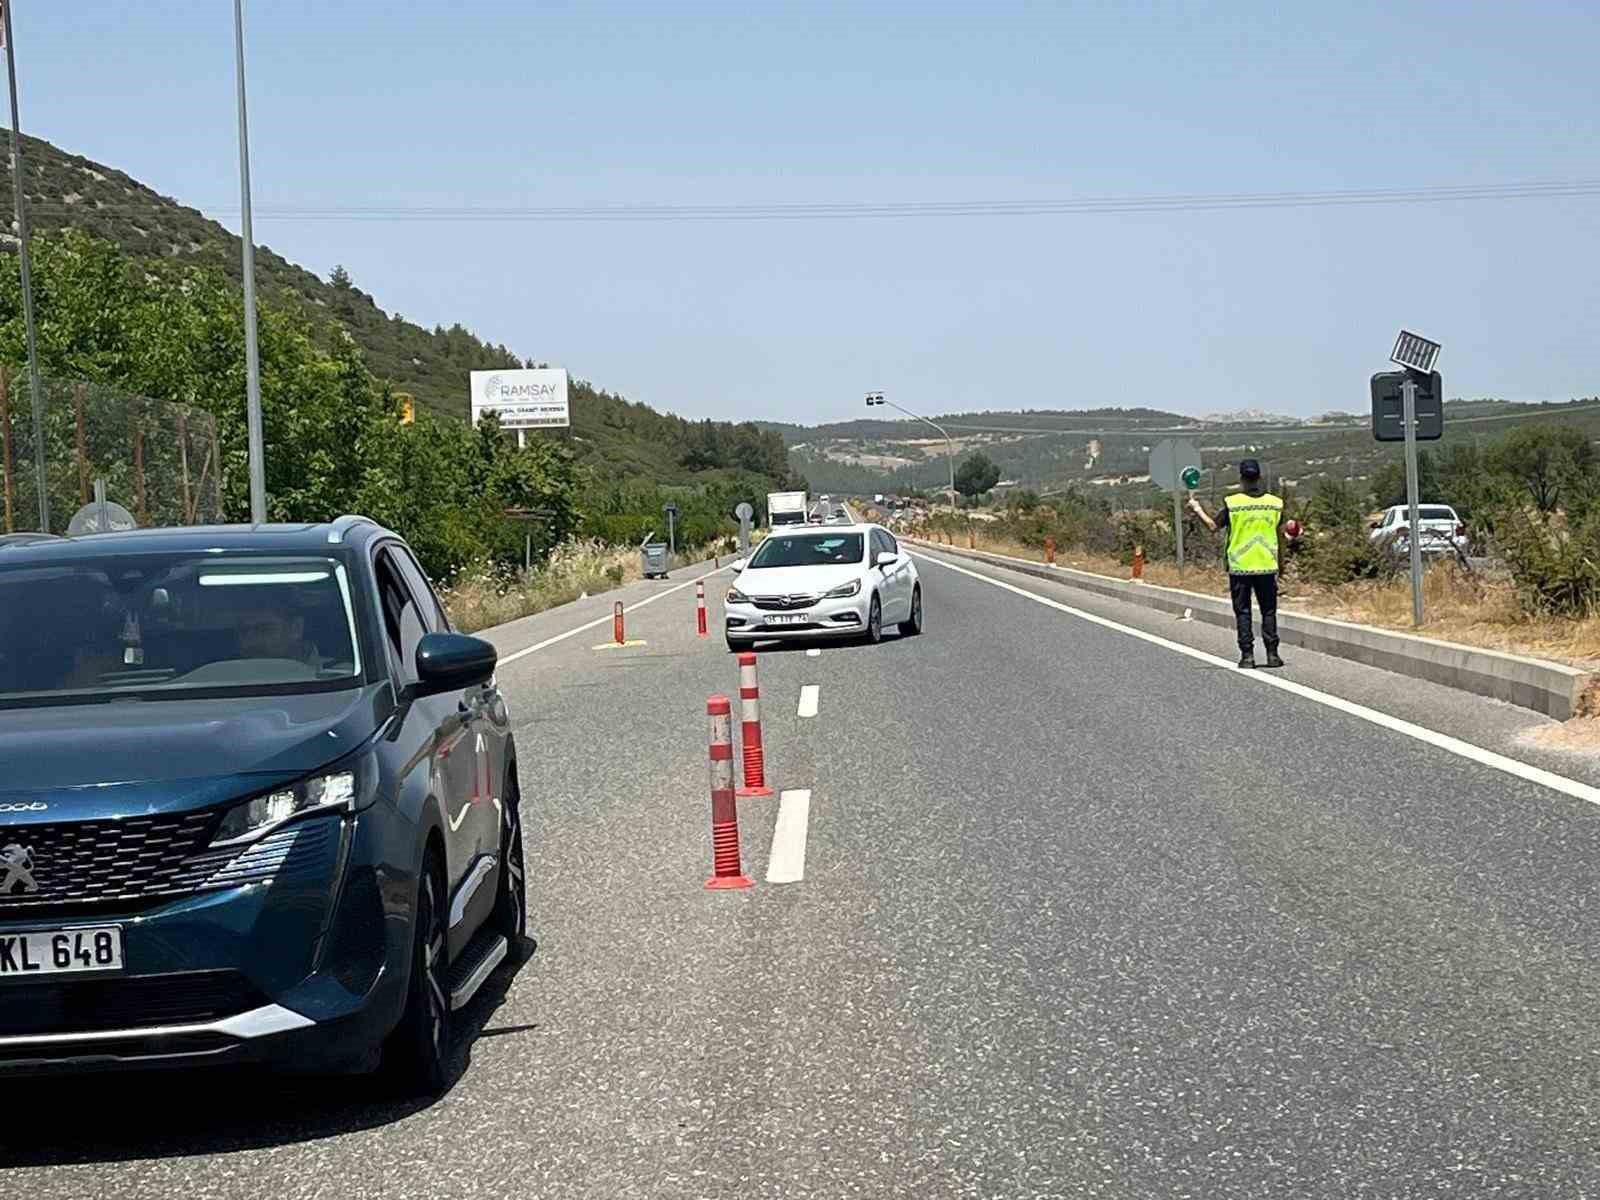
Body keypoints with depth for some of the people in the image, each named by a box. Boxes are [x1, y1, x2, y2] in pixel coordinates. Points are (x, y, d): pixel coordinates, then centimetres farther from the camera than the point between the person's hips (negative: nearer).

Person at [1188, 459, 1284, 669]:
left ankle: (1247, 655, 1)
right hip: (1267, 566, 2)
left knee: (1243, 612, 4)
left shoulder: (1232, 503, -8)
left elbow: (1213, 526, -1)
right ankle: (1272, 654, 6)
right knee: (1269, 611, 8)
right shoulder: (1275, 503, -1)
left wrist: (1197, 509, 15)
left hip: (1239, 567, -2)